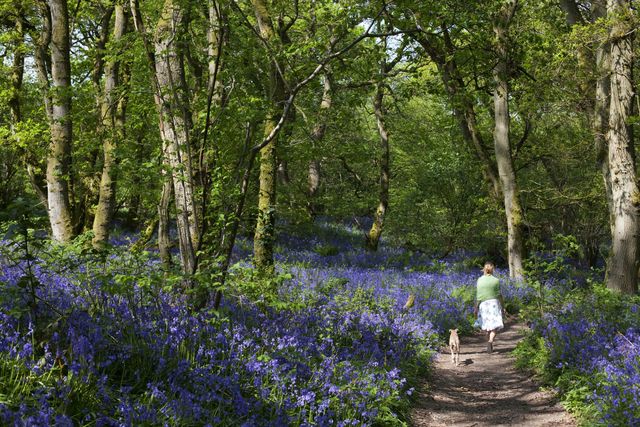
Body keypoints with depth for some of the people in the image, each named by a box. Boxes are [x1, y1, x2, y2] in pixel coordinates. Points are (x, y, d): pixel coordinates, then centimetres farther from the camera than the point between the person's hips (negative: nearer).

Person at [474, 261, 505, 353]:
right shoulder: (496, 280, -3)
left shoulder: (480, 280, 1)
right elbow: (499, 295, -1)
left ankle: (489, 346, 20)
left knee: (488, 327, 16)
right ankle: (490, 341, -29)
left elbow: (478, 295, -1)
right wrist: (503, 307, 9)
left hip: (483, 304, 3)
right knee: (494, 326, -5)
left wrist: (476, 308, 3)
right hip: (494, 303, -3)